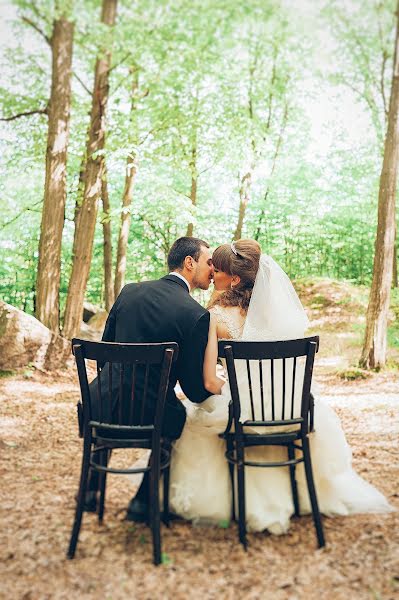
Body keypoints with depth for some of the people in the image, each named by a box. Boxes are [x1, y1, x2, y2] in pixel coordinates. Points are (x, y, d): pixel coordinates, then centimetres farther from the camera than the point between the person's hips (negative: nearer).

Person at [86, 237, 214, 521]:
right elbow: (196, 391, -8)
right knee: (183, 417, 29)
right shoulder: (196, 314, -12)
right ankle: (144, 502, 30)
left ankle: (91, 489, 43)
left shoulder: (129, 291, 2)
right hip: (150, 416, -4)